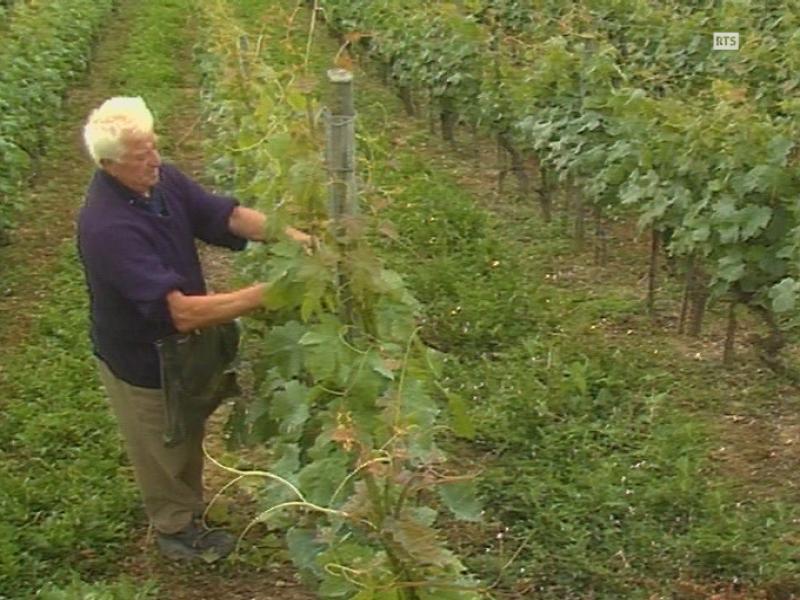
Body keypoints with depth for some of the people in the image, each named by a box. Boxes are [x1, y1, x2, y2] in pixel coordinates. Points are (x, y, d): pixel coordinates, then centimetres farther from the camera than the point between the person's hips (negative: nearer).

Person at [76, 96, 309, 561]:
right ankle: (177, 529, 44)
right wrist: (265, 294, -42)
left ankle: (188, 509, 55)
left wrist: (291, 235, -27)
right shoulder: (106, 226, -39)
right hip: (141, 360, -7)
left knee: (188, 436, 29)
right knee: (163, 449, 19)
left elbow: (228, 215, -9)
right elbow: (181, 311, -42)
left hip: (180, 345, 8)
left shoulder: (163, 179, -15)